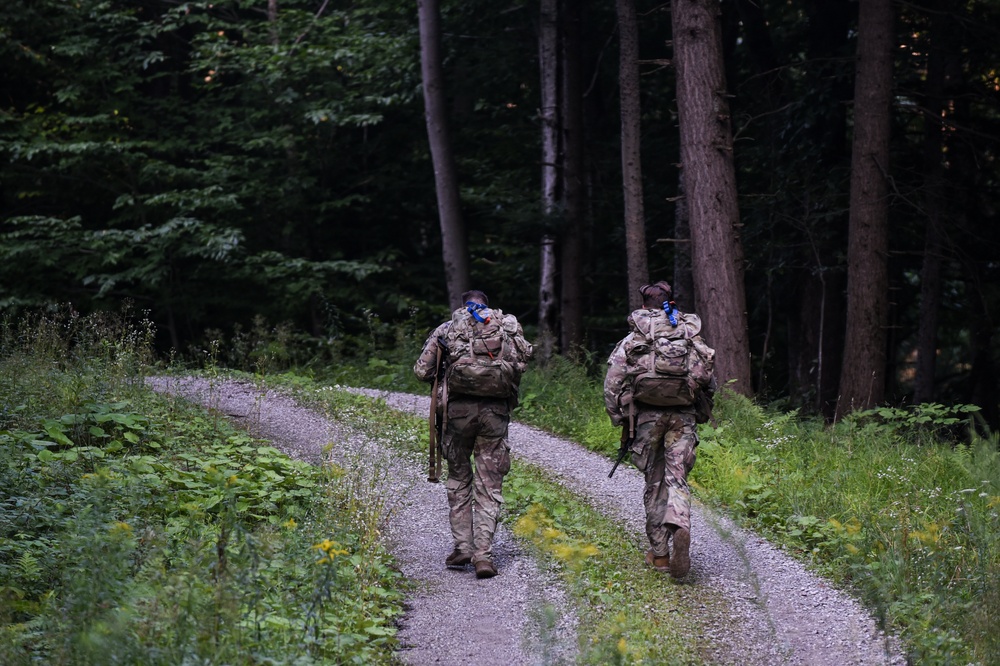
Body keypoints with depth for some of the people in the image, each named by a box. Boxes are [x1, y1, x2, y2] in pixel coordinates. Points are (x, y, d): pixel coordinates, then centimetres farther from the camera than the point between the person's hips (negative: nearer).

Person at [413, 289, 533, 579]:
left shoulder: (446, 329, 10)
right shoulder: (508, 325, 12)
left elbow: (422, 371, 4)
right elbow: (522, 361, -3)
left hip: (458, 407, 0)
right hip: (495, 411, 0)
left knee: (459, 478, 17)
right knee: (489, 486, 3)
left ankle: (462, 547, 13)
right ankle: (483, 555, -5)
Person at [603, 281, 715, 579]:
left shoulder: (632, 341, 5)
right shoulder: (692, 337, 11)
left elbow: (612, 384, 0)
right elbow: (709, 382, 10)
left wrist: (621, 420, 8)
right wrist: (700, 417, 22)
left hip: (647, 414, -1)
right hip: (684, 415, 1)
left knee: (655, 483, 10)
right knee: (676, 479, -1)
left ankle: (659, 553, 14)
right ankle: (680, 528, -32)